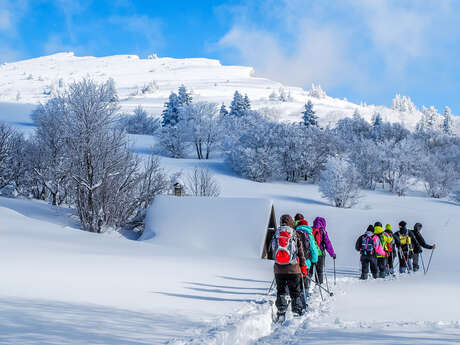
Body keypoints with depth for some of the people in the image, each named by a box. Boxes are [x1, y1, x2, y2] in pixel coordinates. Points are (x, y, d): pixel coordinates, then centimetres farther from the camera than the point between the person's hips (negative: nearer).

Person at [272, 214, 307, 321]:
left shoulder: (276, 235, 1)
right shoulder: (295, 235, -4)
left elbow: (273, 250, 9)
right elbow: (301, 252, 0)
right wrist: (303, 266, 11)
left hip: (279, 269, 1)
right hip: (293, 269, -1)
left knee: (280, 292, 11)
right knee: (295, 293, 9)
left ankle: (281, 313, 5)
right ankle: (297, 313, 8)